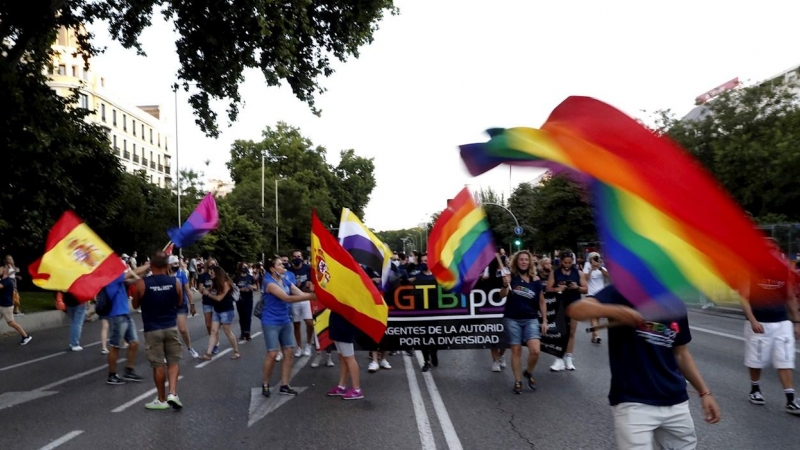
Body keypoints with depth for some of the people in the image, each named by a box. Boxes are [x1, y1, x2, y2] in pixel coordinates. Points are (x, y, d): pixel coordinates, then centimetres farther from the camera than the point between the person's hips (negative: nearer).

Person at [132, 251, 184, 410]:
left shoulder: (141, 284, -10)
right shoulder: (176, 282, -6)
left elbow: (135, 305, 6)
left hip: (152, 329, -1)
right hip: (171, 327, 1)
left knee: (158, 365, 6)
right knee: (173, 362, 12)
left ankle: (162, 399, 16)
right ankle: (173, 393, -1)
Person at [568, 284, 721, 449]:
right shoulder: (624, 291, -10)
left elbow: (681, 353, 19)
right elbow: (575, 309, -25)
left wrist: (704, 392, 13)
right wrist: (615, 311, -42)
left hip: (675, 402, 6)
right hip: (633, 403, -6)